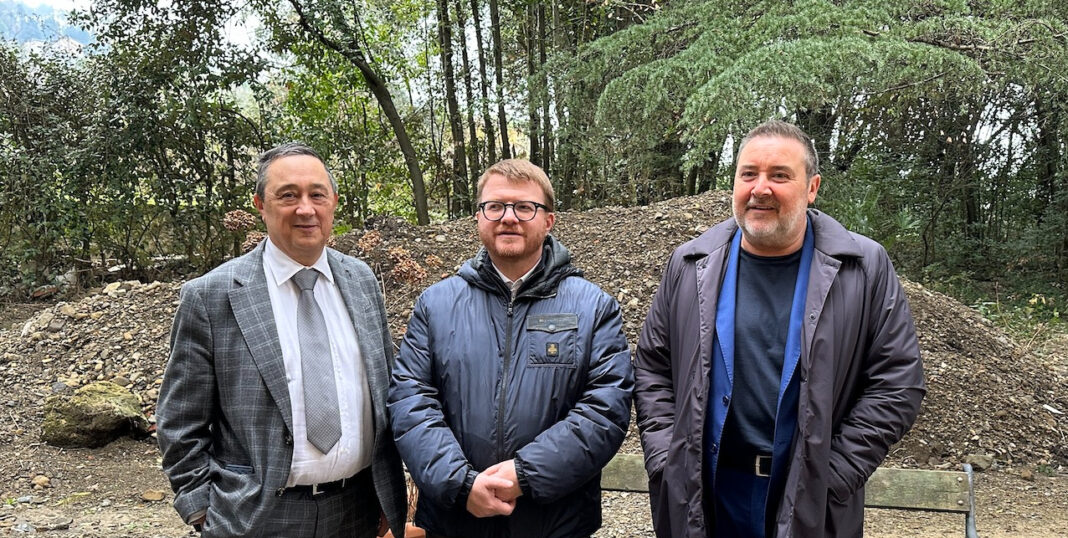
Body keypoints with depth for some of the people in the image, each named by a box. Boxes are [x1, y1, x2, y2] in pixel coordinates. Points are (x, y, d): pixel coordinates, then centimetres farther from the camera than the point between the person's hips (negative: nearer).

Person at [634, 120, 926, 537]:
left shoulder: (865, 269, -4)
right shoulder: (690, 266, 0)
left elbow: (897, 384, -5)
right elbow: (651, 369, 6)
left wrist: (830, 479, -10)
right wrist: (667, 463, -3)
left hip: (810, 503, -1)